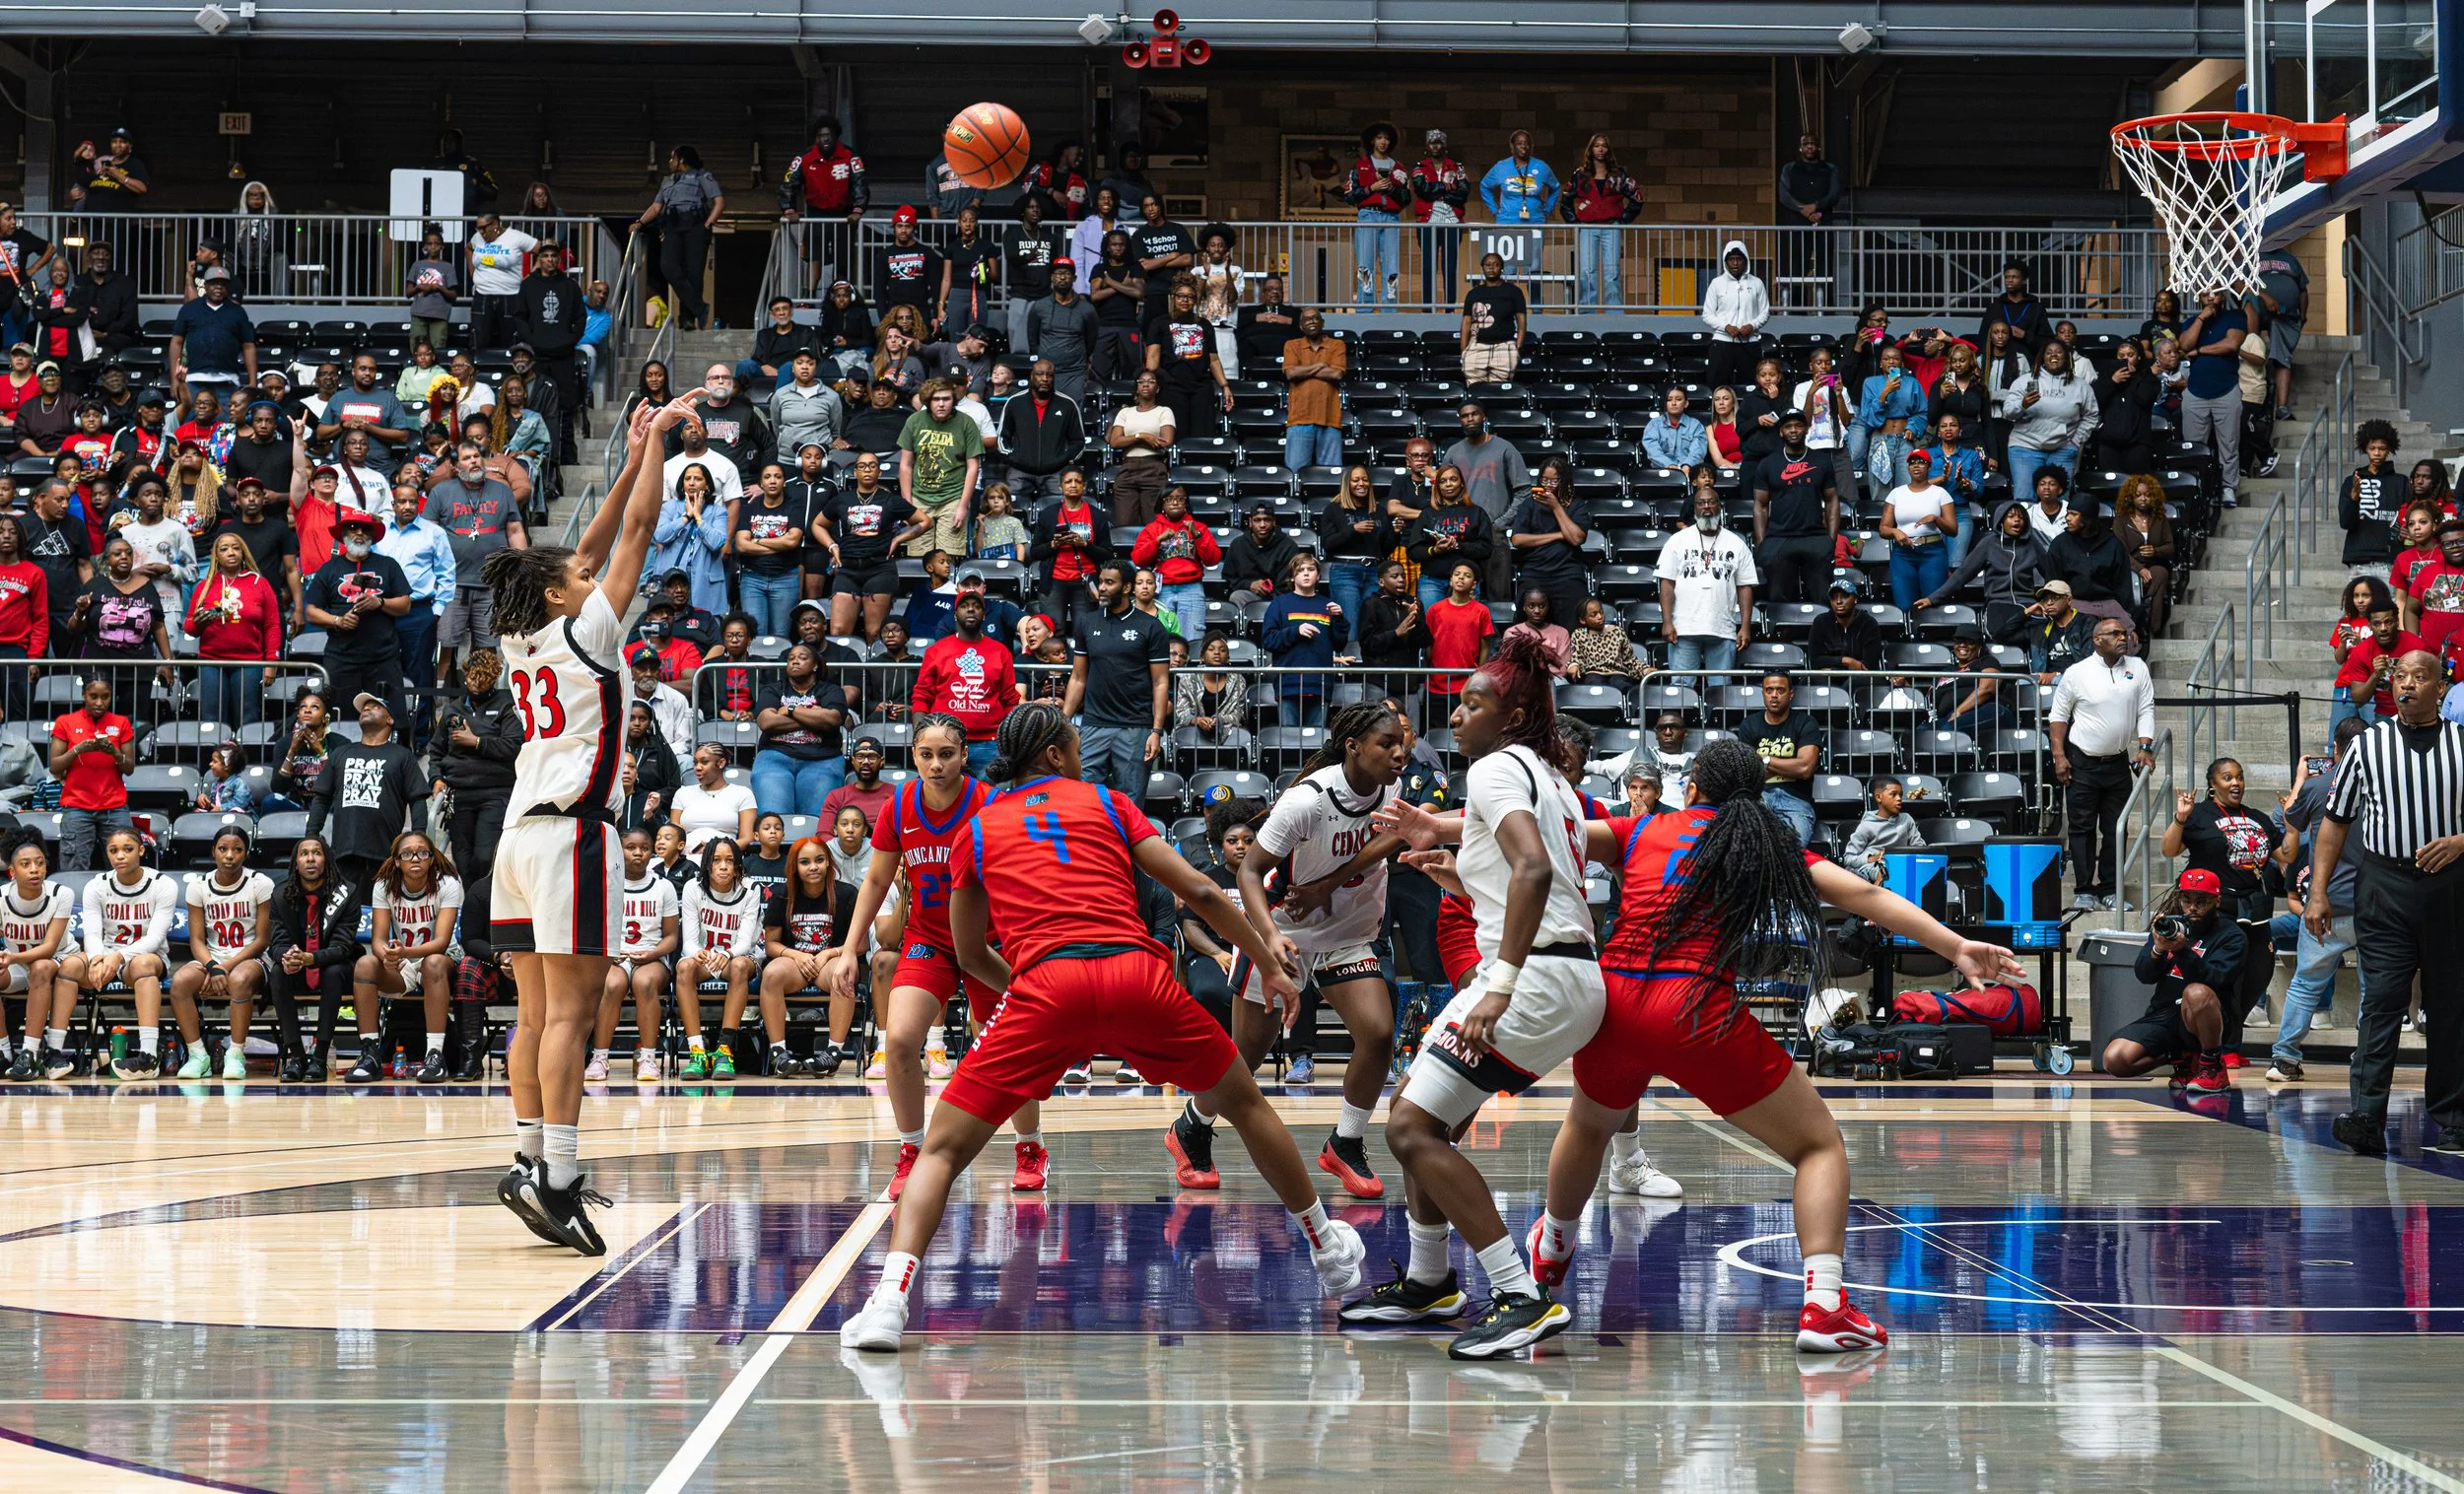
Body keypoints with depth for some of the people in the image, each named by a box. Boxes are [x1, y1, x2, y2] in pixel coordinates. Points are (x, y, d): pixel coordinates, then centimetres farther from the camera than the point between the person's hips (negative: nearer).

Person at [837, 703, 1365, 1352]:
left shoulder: (977, 829, 22)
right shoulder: (1105, 801, 21)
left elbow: (970, 956, 28)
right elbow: (1200, 892, 15)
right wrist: (1270, 967, 23)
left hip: (1045, 987, -1)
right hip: (1136, 972, 1)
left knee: (941, 1151, 7)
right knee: (1246, 1106, 24)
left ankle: (890, 1300, -14)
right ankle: (1326, 1246, 37)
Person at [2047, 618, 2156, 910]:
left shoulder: (2137, 669, 4)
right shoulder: (2076, 673, -4)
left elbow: (2146, 710, 4)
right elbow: (2058, 716, 0)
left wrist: (2145, 747, -9)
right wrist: (2059, 756, -7)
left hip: (2118, 763, 3)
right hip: (2082, 764, -3)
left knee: (2115, 829, 6)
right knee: (2083, 828, 0)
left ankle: (2109, 890, 13)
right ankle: (2084, 891, 5)